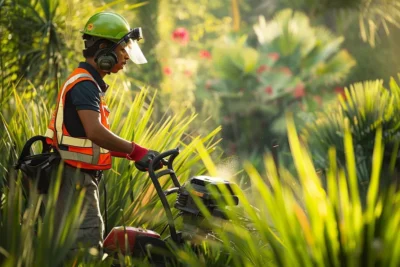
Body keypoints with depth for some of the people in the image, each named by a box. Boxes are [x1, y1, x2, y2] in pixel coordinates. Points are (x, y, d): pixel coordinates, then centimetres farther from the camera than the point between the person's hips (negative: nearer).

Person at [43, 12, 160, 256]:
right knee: (88, 244, -12)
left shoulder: (88, 83, 17)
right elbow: (95, 133, -31)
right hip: (76, 178, -11)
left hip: (82, 178, 11)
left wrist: (131, 153, 9)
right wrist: (135, 151, -25)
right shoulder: (84, 84, -16)